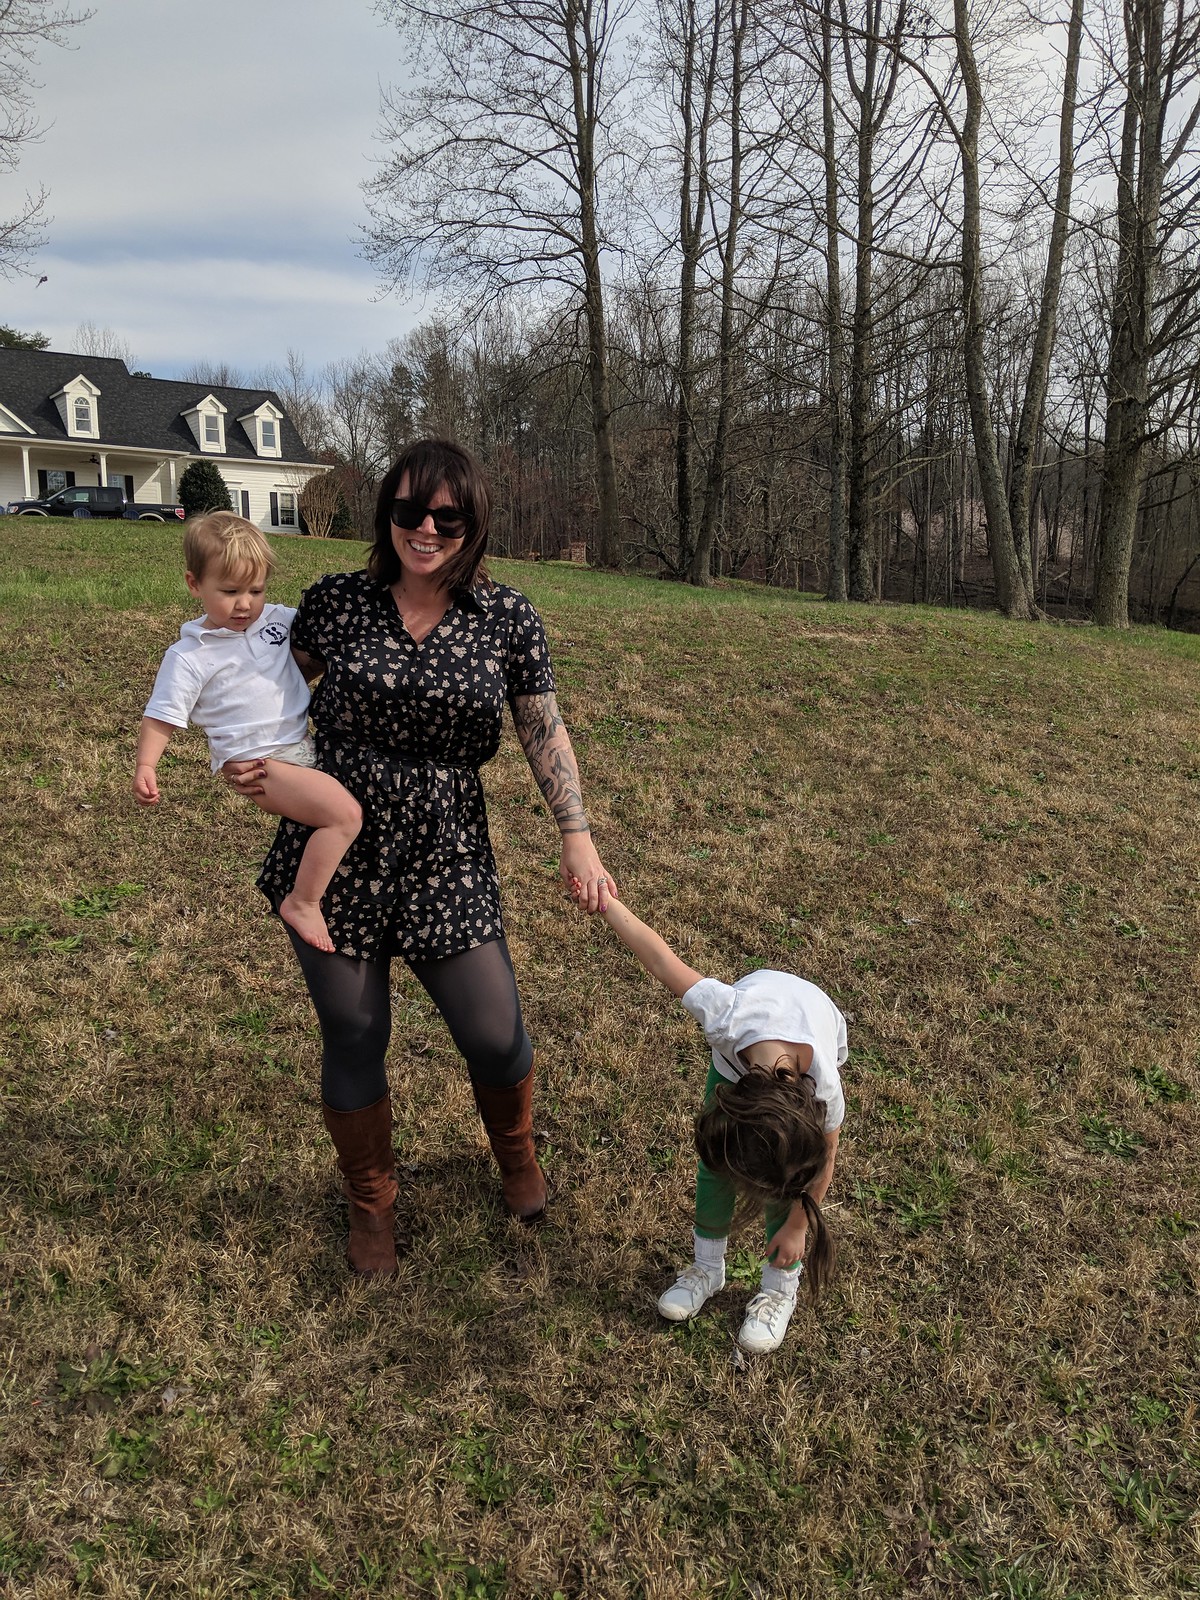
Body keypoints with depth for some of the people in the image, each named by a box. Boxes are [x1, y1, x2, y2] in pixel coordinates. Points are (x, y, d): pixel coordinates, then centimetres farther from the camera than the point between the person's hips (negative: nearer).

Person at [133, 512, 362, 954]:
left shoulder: (277, 619, 6)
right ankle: (303, 903, -9)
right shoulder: (190, 657, -9)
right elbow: (162, 717, -8)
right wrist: (144, 766, -23)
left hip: (302, 747, 8)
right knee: (344, 813, -24)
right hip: (255, 764, -8)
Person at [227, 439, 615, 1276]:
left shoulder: (507, 617, -4)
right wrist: (248, 758, -4)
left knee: (496, 1037, 6)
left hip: (448, 865, 0)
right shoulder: (334, 601, -3)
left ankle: (517, 1155, 43)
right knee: (353, 1041, 12)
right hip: (336, 858, 1)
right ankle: (372, 1205, 39)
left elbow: (544, 731, 1)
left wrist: (577, 835, -5)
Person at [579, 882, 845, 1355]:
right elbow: (663, 959, -36)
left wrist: (797, 1227, -7)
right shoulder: (728, 1015, -47)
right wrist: (610, 906, -25)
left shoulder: (824, 1092, -42)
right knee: (715, 1159, 0)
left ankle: (780, 1286, 18)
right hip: (738, 1046, 2)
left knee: (783, 1179, -7)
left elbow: (821, 1163, -20)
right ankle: (708, 1266, 24)